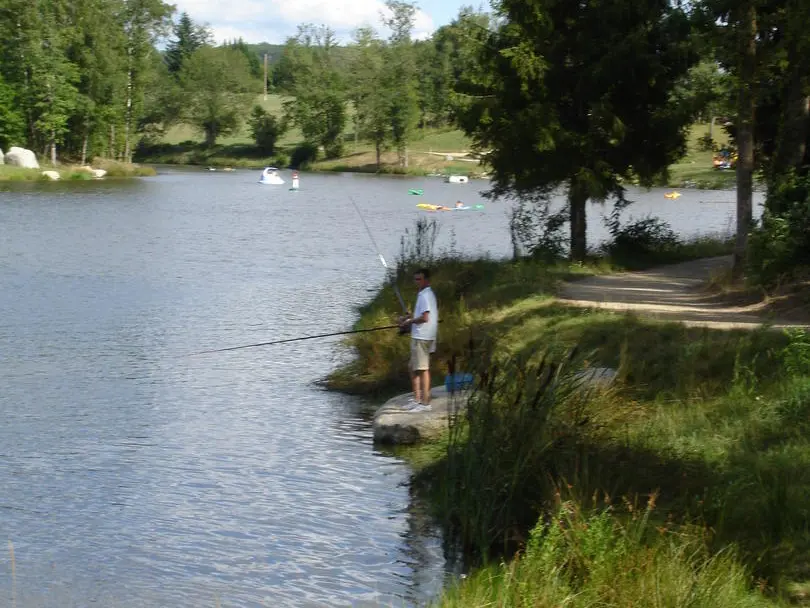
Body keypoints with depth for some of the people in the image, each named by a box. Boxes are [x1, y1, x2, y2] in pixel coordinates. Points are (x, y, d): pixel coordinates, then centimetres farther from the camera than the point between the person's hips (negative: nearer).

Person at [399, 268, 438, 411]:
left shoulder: (425, 296, -15)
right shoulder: (427, 294, 17)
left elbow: (425, 318, -22)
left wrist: (409, 322, -9)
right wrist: (411, 318, 13)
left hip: (422, 337, -11)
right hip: (419, 336, 11)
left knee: (423, 369, -8)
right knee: (413, 367, 17)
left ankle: (425, 403, -6)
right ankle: (417, 399, 22)